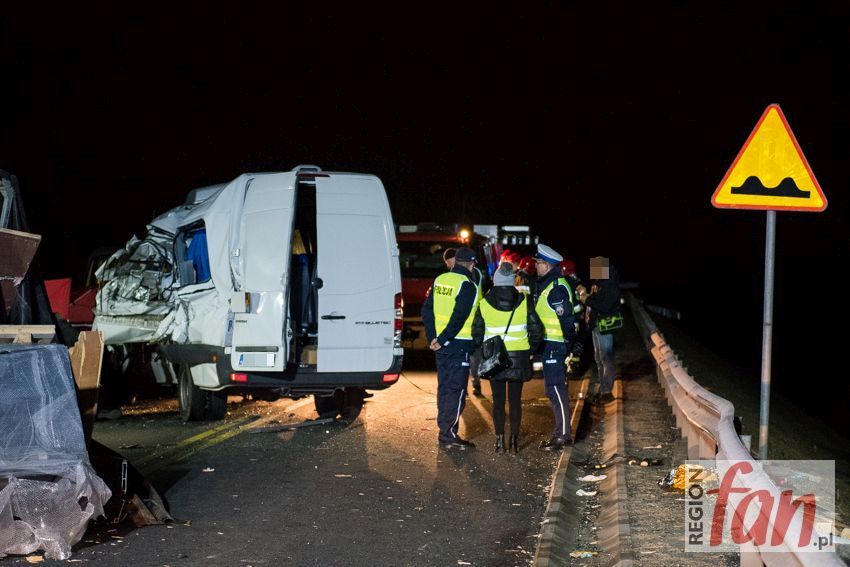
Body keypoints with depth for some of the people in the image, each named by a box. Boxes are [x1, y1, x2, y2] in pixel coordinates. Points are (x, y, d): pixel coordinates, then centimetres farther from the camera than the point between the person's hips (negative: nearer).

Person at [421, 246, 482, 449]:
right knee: (457, 390, -3)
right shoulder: (467, 286, -14)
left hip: (441, 344, 7)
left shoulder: (440, 280, 9)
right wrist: (442, 340, -15)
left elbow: (427, 310, 9)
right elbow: (458, 318, -20)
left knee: (444, 387, 14)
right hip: (459, 345, -7)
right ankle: (449, 434, -5)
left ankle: (445, 430, 20)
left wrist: (432, 337, 6)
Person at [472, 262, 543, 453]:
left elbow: (477, 333, -1)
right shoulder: (523, 301, -4)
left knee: (498, 400, 7)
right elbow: (536, 329, -5)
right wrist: (530, 349, 8)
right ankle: (514, 440, 7)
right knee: (515, 399, 7)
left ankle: (500, 440, 8)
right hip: (518, 357, 0)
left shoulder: (484, 303, -4)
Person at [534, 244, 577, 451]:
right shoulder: (547, 285, 16)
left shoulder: (556, 288, -17)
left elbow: (566, 319, -21)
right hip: (549, 345, 11)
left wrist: (571, 347, -21)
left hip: (555, 346, -11)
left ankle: (562, 435, -7)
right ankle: (562, 433, 20)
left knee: (556, 389, -9)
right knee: (555, 390, 14)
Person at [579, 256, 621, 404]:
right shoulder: (597, 282, 11)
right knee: (599, 358, 15)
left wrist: (588, 300, -17)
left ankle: (607, 391, -3)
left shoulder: (610, 285, -16)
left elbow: (605, 306, -23)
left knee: (606, 358, -6)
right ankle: (602, 388, 24)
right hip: (595, 325, 10)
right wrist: (586, 296, -1)